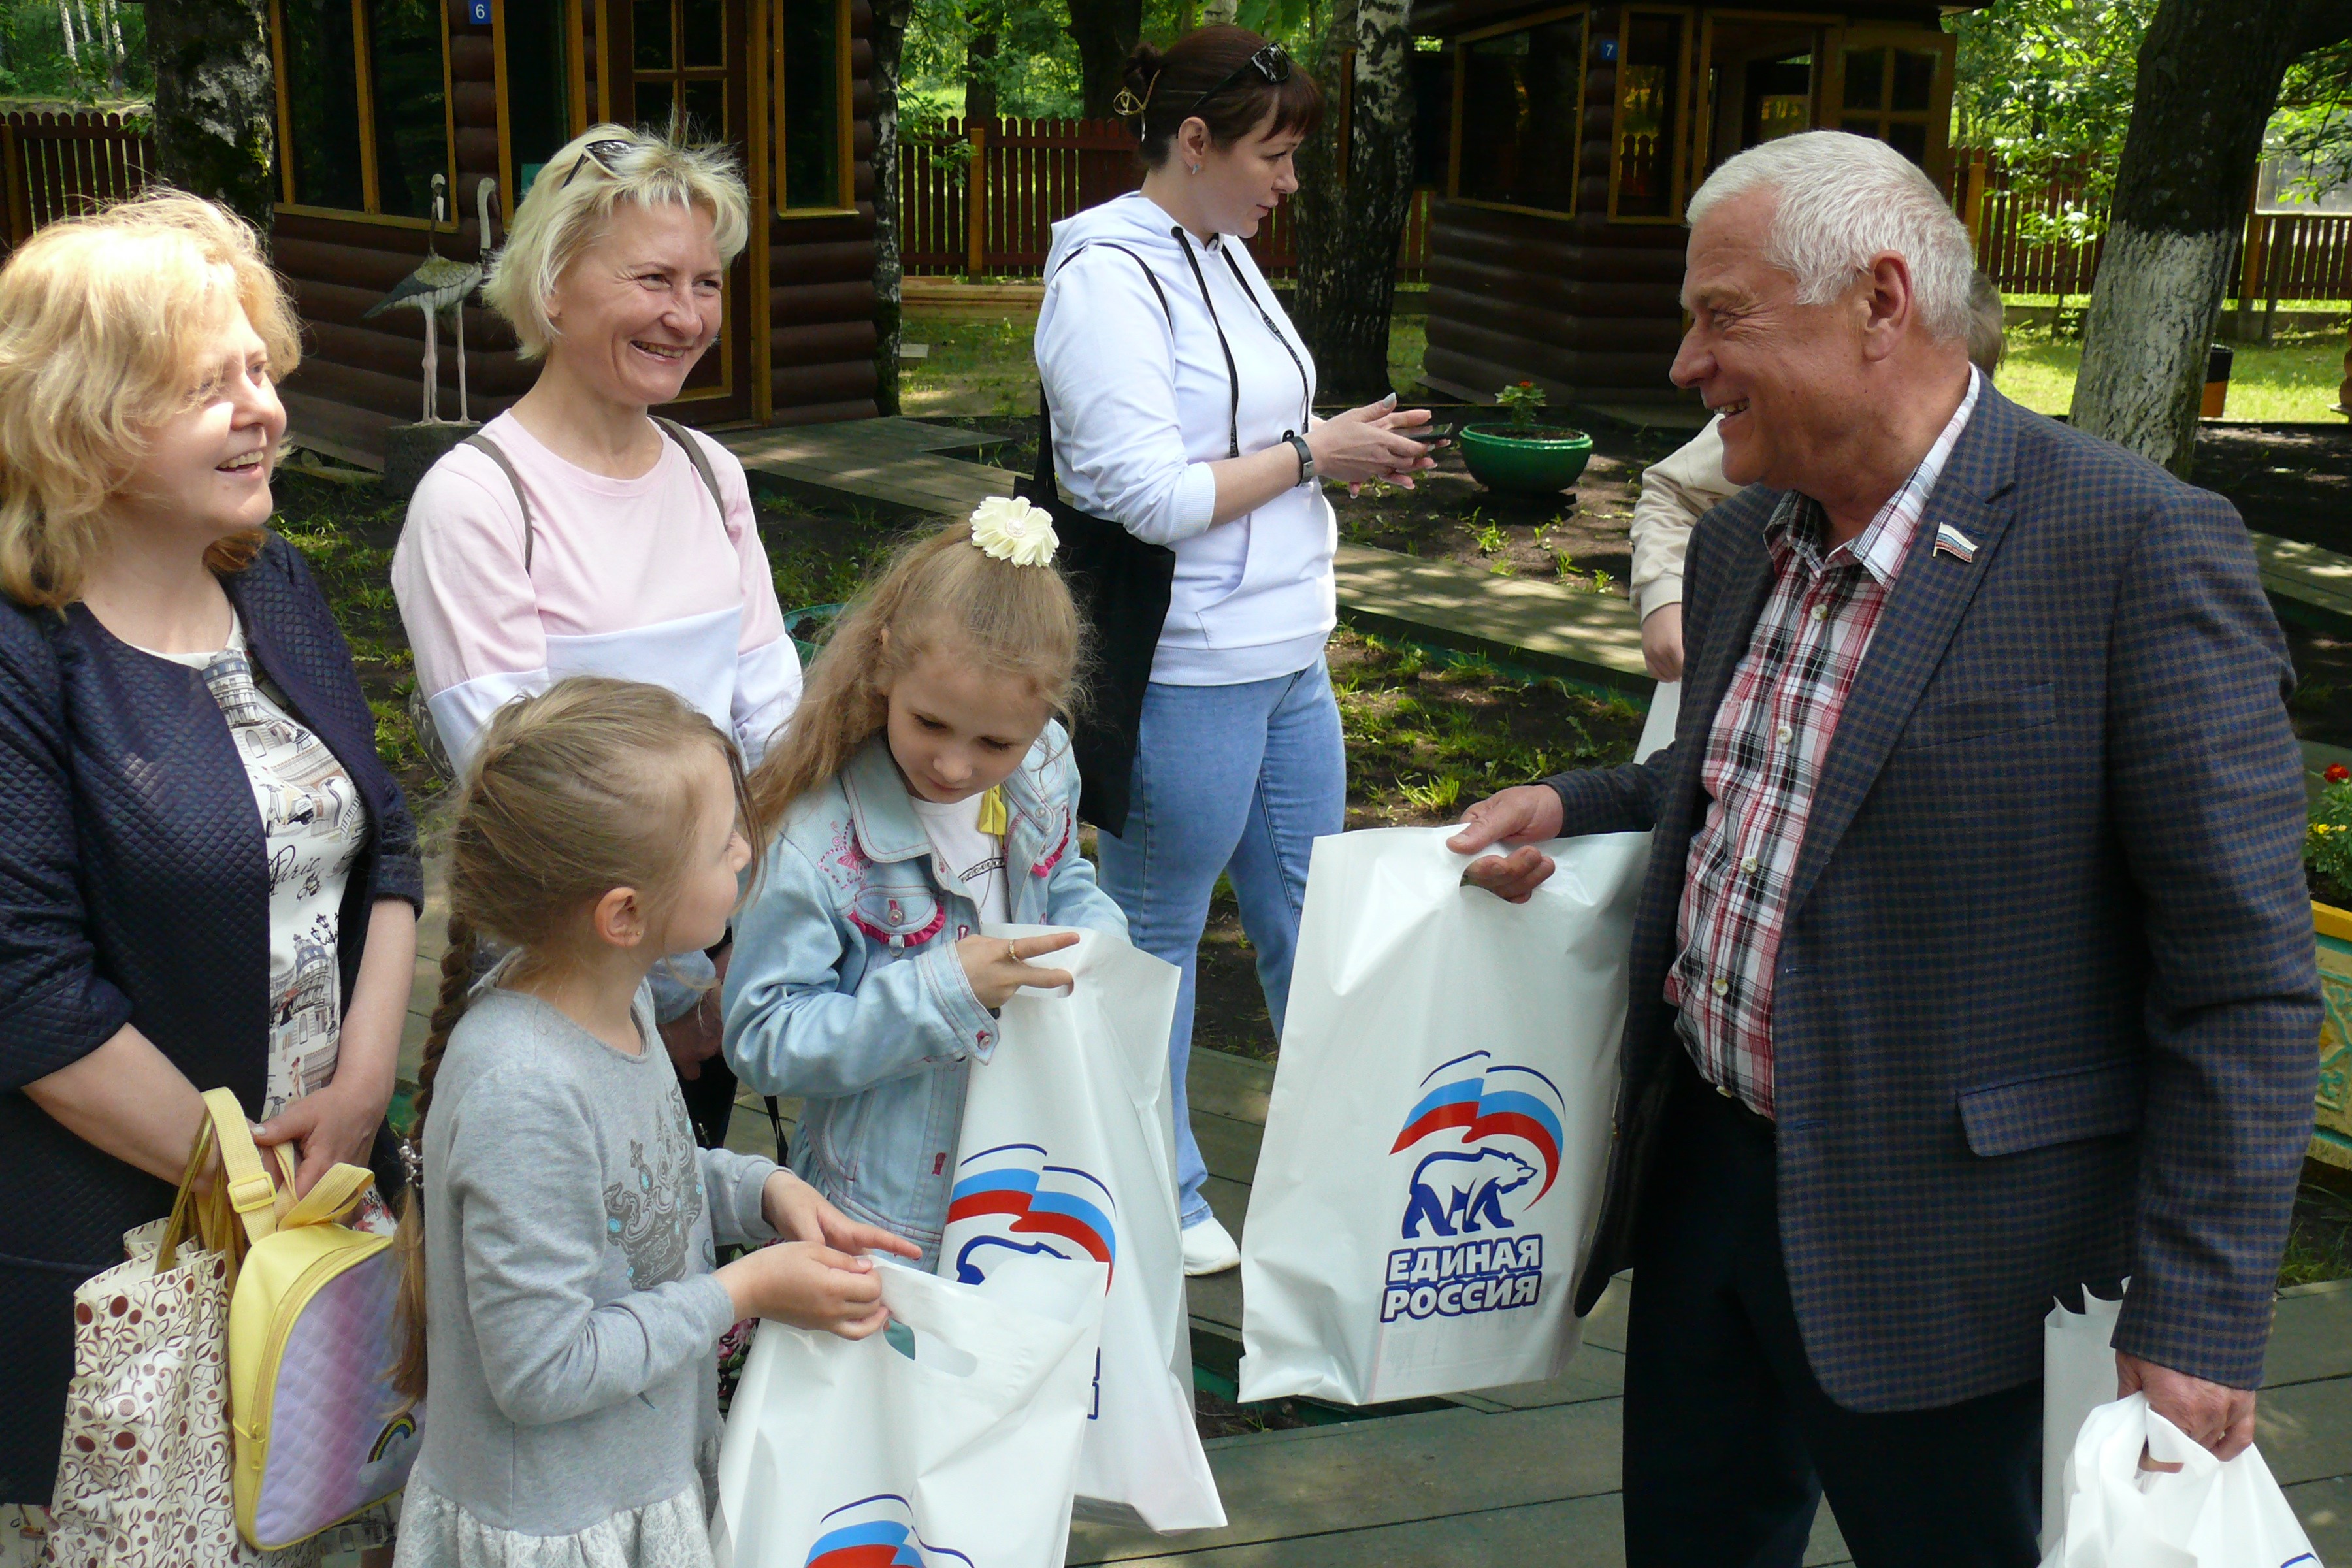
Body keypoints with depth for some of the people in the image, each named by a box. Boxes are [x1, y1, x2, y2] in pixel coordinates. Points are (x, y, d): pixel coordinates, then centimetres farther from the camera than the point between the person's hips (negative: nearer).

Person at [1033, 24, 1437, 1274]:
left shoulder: (1225, 255, 11)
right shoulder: (1108, 278, -17)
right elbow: (1149, 494, -23)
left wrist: (1354, 451, 2)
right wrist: (1312, 453, -15)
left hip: (1287, 662, 9)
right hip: (1184, 677, -9)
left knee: (1307, 920, 19)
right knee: (1156, 939, 8)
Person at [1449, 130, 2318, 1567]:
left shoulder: (2141, 547, -18)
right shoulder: (1741, 541, 5)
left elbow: (2244, 976, -17)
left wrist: (2198, 1320, -17)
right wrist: (1570, 808, 4)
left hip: (1934, 1244, -7)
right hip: (1707, 1171, 7)